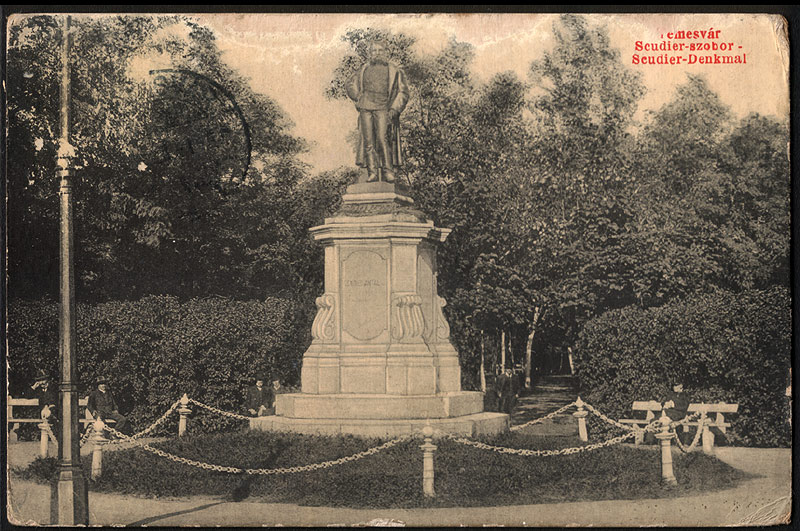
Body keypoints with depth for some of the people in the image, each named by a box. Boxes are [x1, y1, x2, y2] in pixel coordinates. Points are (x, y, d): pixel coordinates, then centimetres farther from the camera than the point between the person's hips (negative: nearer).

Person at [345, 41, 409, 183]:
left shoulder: (394, 71, 12)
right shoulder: (364, 69, 21)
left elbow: (403, 92, 8)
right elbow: (349, 84, 30)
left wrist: (394, 109, -5)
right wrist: (358, 97, 12)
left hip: (383, 109, -3)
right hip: (366, 108, 3)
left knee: (383, 138, -17)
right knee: (368, 140, -4)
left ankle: (388, 171, -14)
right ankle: (372, 172, -5)